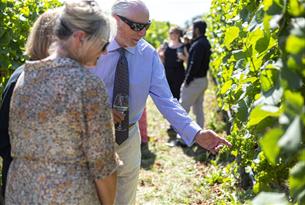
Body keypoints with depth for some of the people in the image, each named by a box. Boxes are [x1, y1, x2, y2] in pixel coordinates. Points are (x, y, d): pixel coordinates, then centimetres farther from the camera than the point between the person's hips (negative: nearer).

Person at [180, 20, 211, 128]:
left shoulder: (198, 44, -18)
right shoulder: (206, 43, 12)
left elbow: (194, 64, -22)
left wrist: (187, 80, -17)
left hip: (195, 80, -9)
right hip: (203, 80, 10)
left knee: (183, 107, -3)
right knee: (199, 109, 13)